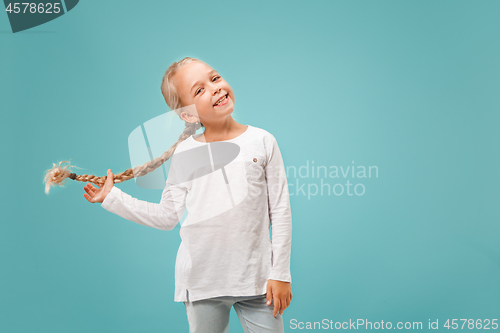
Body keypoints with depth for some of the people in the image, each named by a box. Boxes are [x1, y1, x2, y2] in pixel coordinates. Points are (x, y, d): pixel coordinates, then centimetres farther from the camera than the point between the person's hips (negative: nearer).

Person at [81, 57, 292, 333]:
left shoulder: (261, 141, -2)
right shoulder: (185, 153, 0)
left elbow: (280, 211, 0)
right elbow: (167, 216, 2)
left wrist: (280, 274, -2)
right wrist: (112, 197, 3)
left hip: (256, 278, 0)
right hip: (202, 280, 1)